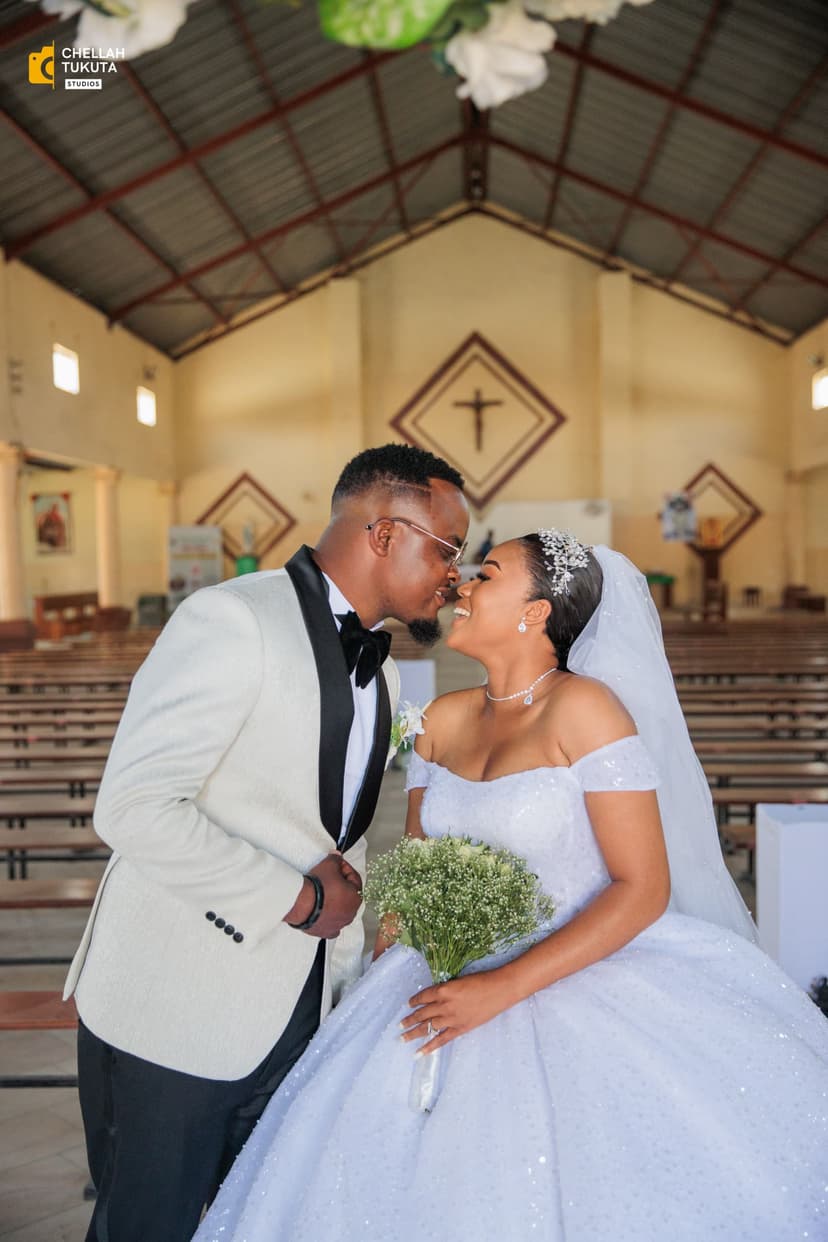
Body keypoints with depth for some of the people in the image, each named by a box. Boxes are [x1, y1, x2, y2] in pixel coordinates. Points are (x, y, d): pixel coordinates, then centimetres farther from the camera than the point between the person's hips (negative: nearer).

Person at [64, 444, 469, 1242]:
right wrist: (298, 898, -19)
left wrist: (344, 964, 6)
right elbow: (132, 808, -24)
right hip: (174, 1013, -7)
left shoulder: (380, 674, 10)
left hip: (295, 1016, 8)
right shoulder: (233, 620, -17)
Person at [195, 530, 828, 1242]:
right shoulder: (444, 720, 5)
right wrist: (383, 969, -2)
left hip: (576, 982, -4)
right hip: (449, 984, 5)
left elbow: (643, 888, -15)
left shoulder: (583, 707, -12)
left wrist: (507, 986, -20)